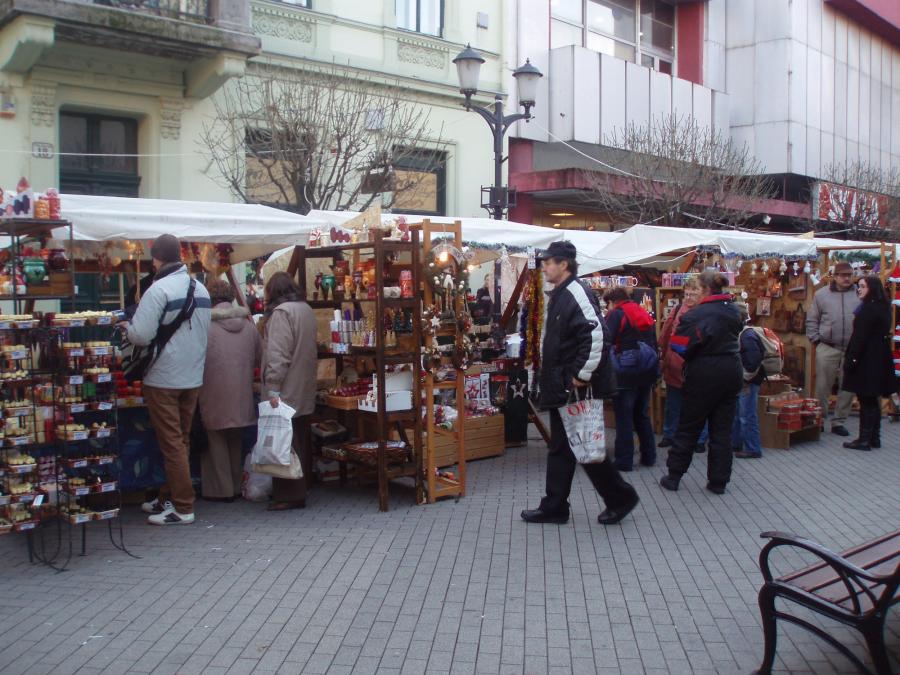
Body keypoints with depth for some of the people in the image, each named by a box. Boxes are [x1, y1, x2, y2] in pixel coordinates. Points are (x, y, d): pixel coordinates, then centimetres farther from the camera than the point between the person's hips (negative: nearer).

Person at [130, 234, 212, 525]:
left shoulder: (159, 289, -17)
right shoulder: (201, 289, 5)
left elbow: (140, 335, -20)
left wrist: (126, 326, 0)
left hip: (163, 379, -7)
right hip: (194, 377, 7)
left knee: (172, 444, 0)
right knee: (181, 440, 16)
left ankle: (183, 507, 4)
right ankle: (171, 497, 28)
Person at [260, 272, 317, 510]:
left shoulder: (281, 312, -13)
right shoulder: (306, 309, 13)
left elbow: (278, 354, -21)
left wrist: (272, 389, -21)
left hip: (287, 392, -9)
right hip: (304, 392, 9)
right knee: (300, 441, 15)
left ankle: (289, 495, 1)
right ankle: (299, 489, 24)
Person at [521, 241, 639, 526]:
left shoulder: (576, 294, -17)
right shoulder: (559, 296, 15)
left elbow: (595, 336, -27)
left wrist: (582, 376, -23)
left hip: (576, 387, -10)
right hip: (561, 387, 10)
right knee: (560, 447, 13)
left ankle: (621, 497, 15)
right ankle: (554, 508, 21)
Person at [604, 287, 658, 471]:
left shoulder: (616, 315, -5)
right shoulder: (645, 314, 16)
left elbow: (606, 343, -15)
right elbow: (655, 345, 19)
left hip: (627, 373, -7)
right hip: (648, 371, 7)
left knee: (624, 416, 0)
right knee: (642, 414, 18)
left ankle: (624, 461, 2)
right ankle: (649, 456, 22)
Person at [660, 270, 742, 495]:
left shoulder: (698, 314, -17)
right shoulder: (734, 311, 4)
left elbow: (679, 346, -17)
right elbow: (734, 337, 13)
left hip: (705, 375, -5)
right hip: (731, 372, 5)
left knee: (688, 427, 6)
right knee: (722, 429, 10)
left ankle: (674, 476, 14)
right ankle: (718, 481, 13)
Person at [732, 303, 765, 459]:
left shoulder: (747, 335, -18)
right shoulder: (739, 333, 12)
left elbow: (755, 359, -25)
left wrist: (746, 379, -19)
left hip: (747, 382, -10)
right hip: (739, 382, 10)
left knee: (747, 416, -4)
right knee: (735, 414, 18)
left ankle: (753, 449, 3)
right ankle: (735, 444, 30)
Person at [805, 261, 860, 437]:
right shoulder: (821, 294, 5)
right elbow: (812, 320, 8)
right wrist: (816, 340, 0)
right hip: (827, 348, -1)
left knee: (848, 388, 5)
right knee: (822, 387, 3)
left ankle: (839, 422, 17)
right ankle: (819, 420, 17)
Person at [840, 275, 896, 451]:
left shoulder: (868, 309, -17)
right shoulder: (883, 307, 13)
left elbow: (860, 337, -21)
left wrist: (851, 360, -19)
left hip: (866, 360, -9)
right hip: (879, 359, 9)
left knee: (866, 400, -5)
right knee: (872, 400, 14)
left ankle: (864, 440, -1)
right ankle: (874, 437, 20)